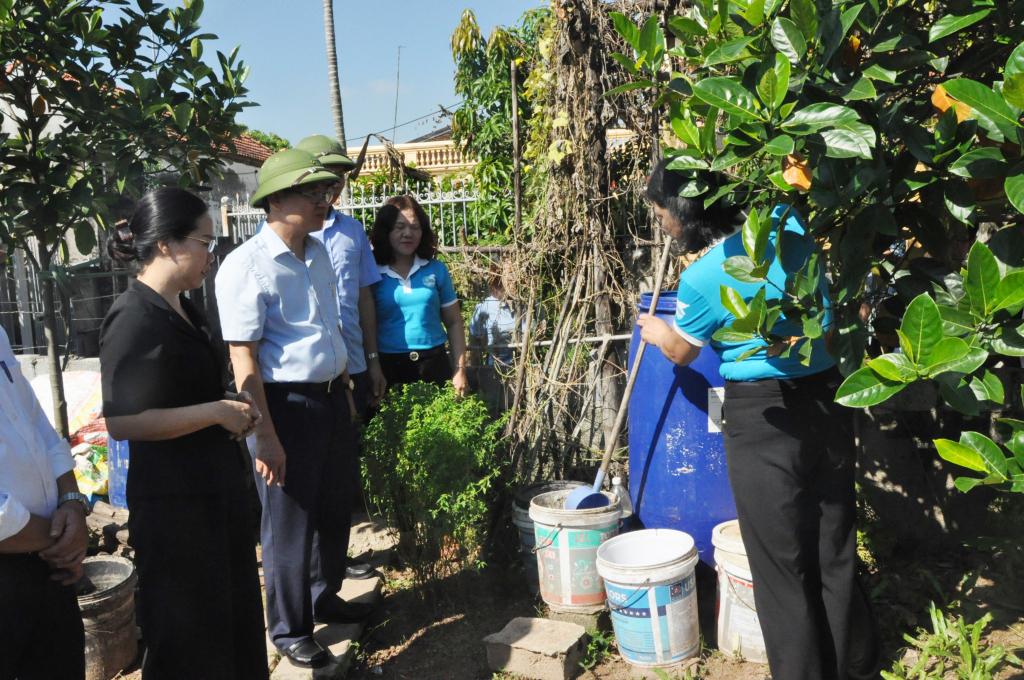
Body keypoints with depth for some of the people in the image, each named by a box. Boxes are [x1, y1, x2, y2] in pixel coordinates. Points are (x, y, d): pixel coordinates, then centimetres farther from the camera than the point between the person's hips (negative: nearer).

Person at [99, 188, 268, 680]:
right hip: (173, 501, -10)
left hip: (217, 488, 10)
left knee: (235, 616, 22)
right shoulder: (134, 319, -19)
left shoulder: (182, 308, 11)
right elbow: (122, 421, -26)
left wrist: (233, 402, 6)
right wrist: (216, 412, -22)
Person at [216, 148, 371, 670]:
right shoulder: (247, 265, -17)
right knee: (290, 522, 6)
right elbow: (242, 357, -20)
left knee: (335, 509, 20)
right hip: (287, 405, -8)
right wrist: (265, 435, -21)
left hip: (332, 398, 8)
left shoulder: (319, 253, 8)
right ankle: (289, 631, 25)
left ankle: (325, 598, 42)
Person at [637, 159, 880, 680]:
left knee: (781, 562, 9)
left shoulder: (700, 280, -16)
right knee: (834, 550, 19)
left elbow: (681, 352, 4)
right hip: (827, 402, 6)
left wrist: (654, 330, 25)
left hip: (763, 418, -6)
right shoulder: (786, 221, -2)